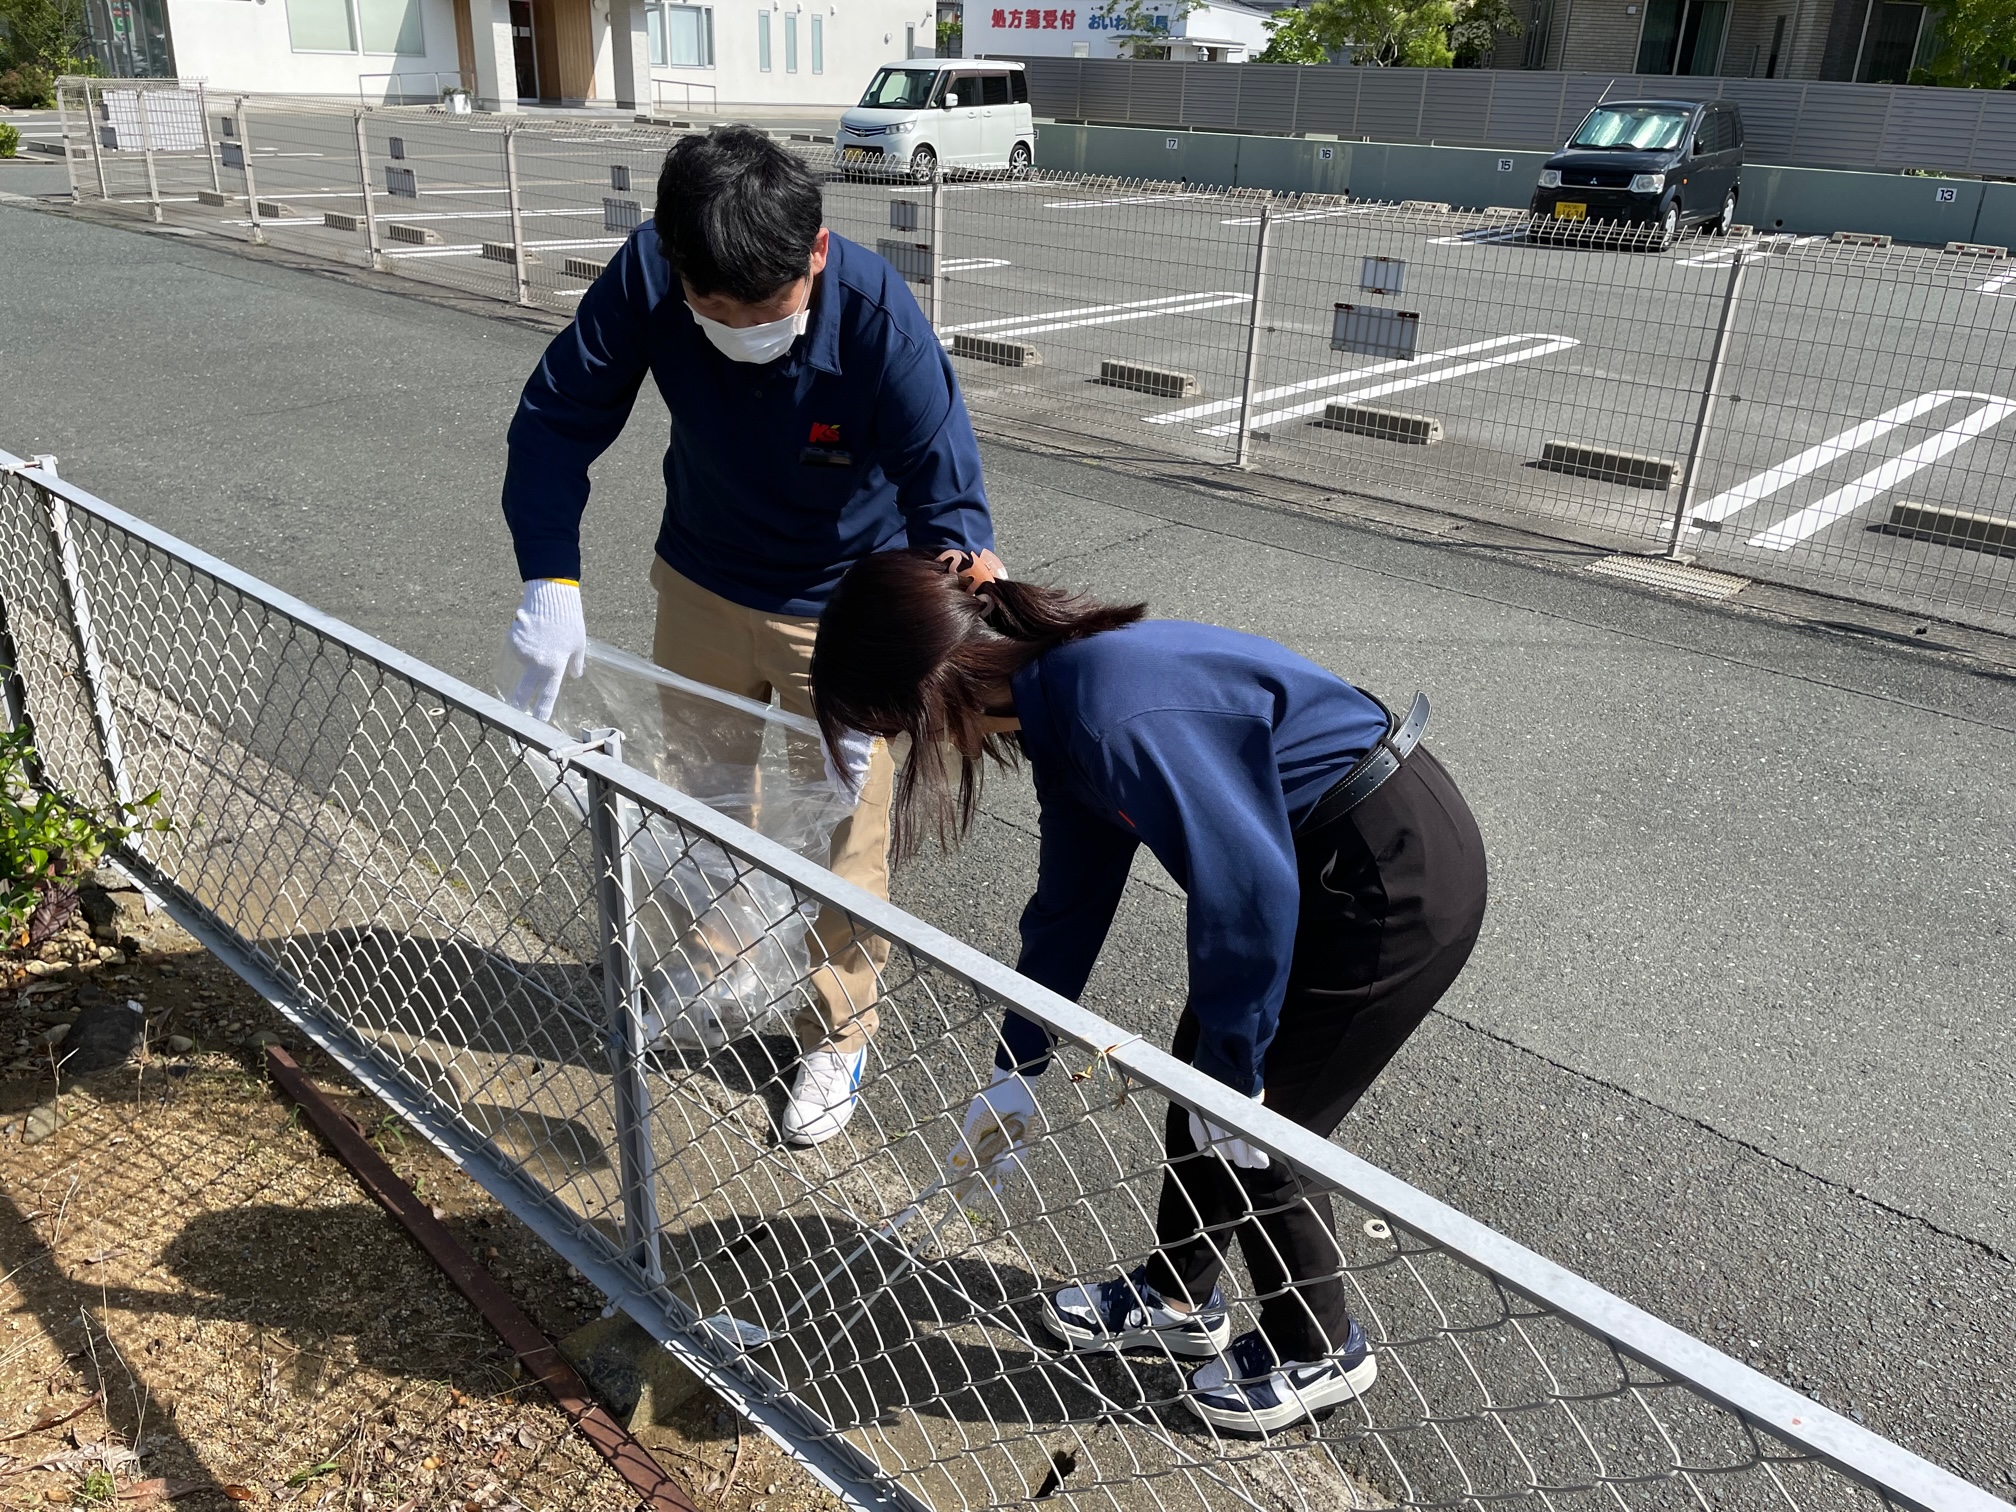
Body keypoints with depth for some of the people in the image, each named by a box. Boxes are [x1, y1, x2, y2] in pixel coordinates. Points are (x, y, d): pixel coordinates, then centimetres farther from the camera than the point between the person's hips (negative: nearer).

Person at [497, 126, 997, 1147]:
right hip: (702, 584, 4)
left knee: (840, 833, 5)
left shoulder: (880, 323, -32)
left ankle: (836, 1037, 29)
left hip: (842, 609, -4)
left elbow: (949, 517, -31)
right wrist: (550, 581, -30)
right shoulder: (647, 277, -24)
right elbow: (557, 420, -16)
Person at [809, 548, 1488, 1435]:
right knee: (1200, 1073, 18)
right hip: (1324, 860, 9)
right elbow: (1071, 897, 9)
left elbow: (1247, 893, -28)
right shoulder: (1061, 699, -1)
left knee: (1257, 1129, 4)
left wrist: (1234, 1075, -14)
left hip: (1402, 881, -9)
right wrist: (1015, 1071, 16)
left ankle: (1319, 1352, 30)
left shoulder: (1120, 718, -32)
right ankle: (1178, 1297, 40)